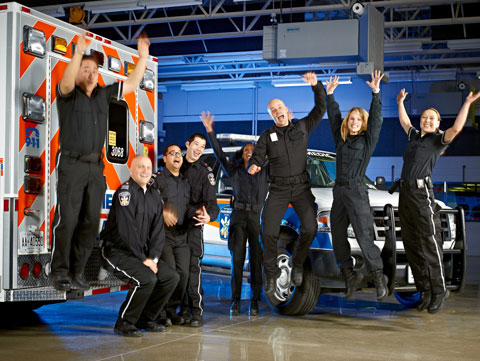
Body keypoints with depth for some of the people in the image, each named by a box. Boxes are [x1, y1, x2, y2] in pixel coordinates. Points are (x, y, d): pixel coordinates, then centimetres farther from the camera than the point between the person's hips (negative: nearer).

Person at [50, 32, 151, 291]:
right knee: (67, 219, -8)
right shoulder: (68, 94, 0)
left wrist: (143, 57, 7)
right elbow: (67, 81, -23)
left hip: (95, 165, 5)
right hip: (71, 163, -5)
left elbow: (132, 84, 16)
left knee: (91, 221, 3)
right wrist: (79, 52, -36)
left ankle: (77, 271, 11)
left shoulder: (103, 95, 15)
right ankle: (60, 272, 0)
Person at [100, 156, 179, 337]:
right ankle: (124, 323, -11)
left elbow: (158, 231, 8)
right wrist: (143, 259, -19)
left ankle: (145, 319, 9)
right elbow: (127, 230, -20)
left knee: (172, 277, -3)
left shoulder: (154, 196, 11)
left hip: (142, 253, 8)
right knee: (147, 279, -28)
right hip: (118, 252, -8)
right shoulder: (125, 191, -14)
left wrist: (153, 258, -7)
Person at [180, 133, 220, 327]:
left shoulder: (205, 171, 0)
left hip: (193, 223, -4)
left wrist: (209, 216, -31)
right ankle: (183, 309, 14)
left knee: (193, 265, -13)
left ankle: (197, 312, -12)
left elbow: (211, 200, -10)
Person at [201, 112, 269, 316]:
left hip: (258, 216, 0)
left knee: (257, 259, -2)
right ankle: (235, 300, 2)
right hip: (239, 215, 0)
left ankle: (255, 301, 2)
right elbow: (219, 154, 10)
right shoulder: (234, 170, 16)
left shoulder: (264, 170, 15)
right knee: (238, 258, -2)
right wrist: (210, 132, 2)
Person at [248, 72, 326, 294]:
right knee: (268, 233, -9)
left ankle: (297, 265, 12)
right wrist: (254, 166, -25)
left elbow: (320, 109, 7)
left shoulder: (302, 127, 9)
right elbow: (257, 155, -1)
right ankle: (271, 275, 10)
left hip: (301, 187, 0)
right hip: (278, 189, 0)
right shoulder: (267, 136, 8)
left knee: (310, 228, -15)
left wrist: (316, 86, -5)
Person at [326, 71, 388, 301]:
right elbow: (333, 116, 20)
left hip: (356, 190, -6)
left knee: (363, 235, -12)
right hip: (339, 190, 6)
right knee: (338, 235, 5)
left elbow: (376, 119, -7)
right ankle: (349, 275, 12)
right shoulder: (341, 138, 14)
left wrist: (376, 92, -13)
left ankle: (378, 276, -8)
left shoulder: (368, 140, 2)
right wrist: (330, 94, 17)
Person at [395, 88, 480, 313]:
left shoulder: (439, 139, 3)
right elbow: (404, 122, 41)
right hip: (405, 191, 7)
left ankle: (439, 291, -6)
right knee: (411, 244, 5)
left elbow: (456, 128, -17)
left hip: (422, 192, -7)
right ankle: (424, 290, 9)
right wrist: (400, 103, 47)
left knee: (430, 243, -10)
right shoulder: (415, 136, 20)